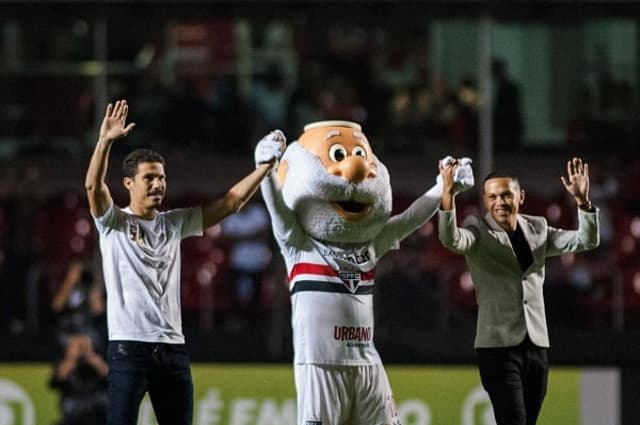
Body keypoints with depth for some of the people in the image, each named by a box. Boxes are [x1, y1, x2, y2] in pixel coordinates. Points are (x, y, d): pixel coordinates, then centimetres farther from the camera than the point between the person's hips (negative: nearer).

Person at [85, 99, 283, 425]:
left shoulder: (174, 224, 15)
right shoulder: (113, 222, 1)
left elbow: (230, 203, 13)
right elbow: (93, 186, -18)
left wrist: (264, 167, 4)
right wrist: (106, 141, -31)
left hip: (172, 346, 5)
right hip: (129, 345, -5)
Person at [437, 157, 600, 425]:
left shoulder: (537, 229, 11)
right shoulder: (478, 232, -3)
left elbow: (586, 241, 6)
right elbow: (451, 240, -24)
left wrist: (583, 202, -10)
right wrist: (447, 196, -40)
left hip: (537, 344, 5)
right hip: (499, 345, -5)